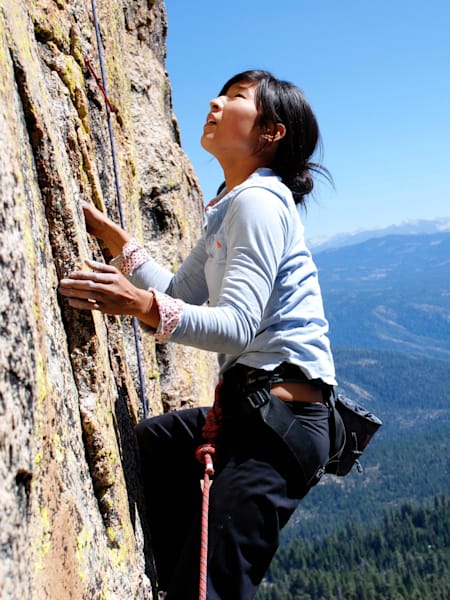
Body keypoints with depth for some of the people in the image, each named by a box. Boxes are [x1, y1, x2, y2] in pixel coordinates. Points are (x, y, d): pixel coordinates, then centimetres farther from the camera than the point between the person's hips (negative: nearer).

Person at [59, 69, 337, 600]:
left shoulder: (259, 201, -12)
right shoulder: (231, 208, 19)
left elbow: (237, 327, -23)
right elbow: (179, 294, 20)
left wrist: (141, 306, -35)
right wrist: (107, 232, 16)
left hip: (282, 417, -10)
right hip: (248, 410, 10)